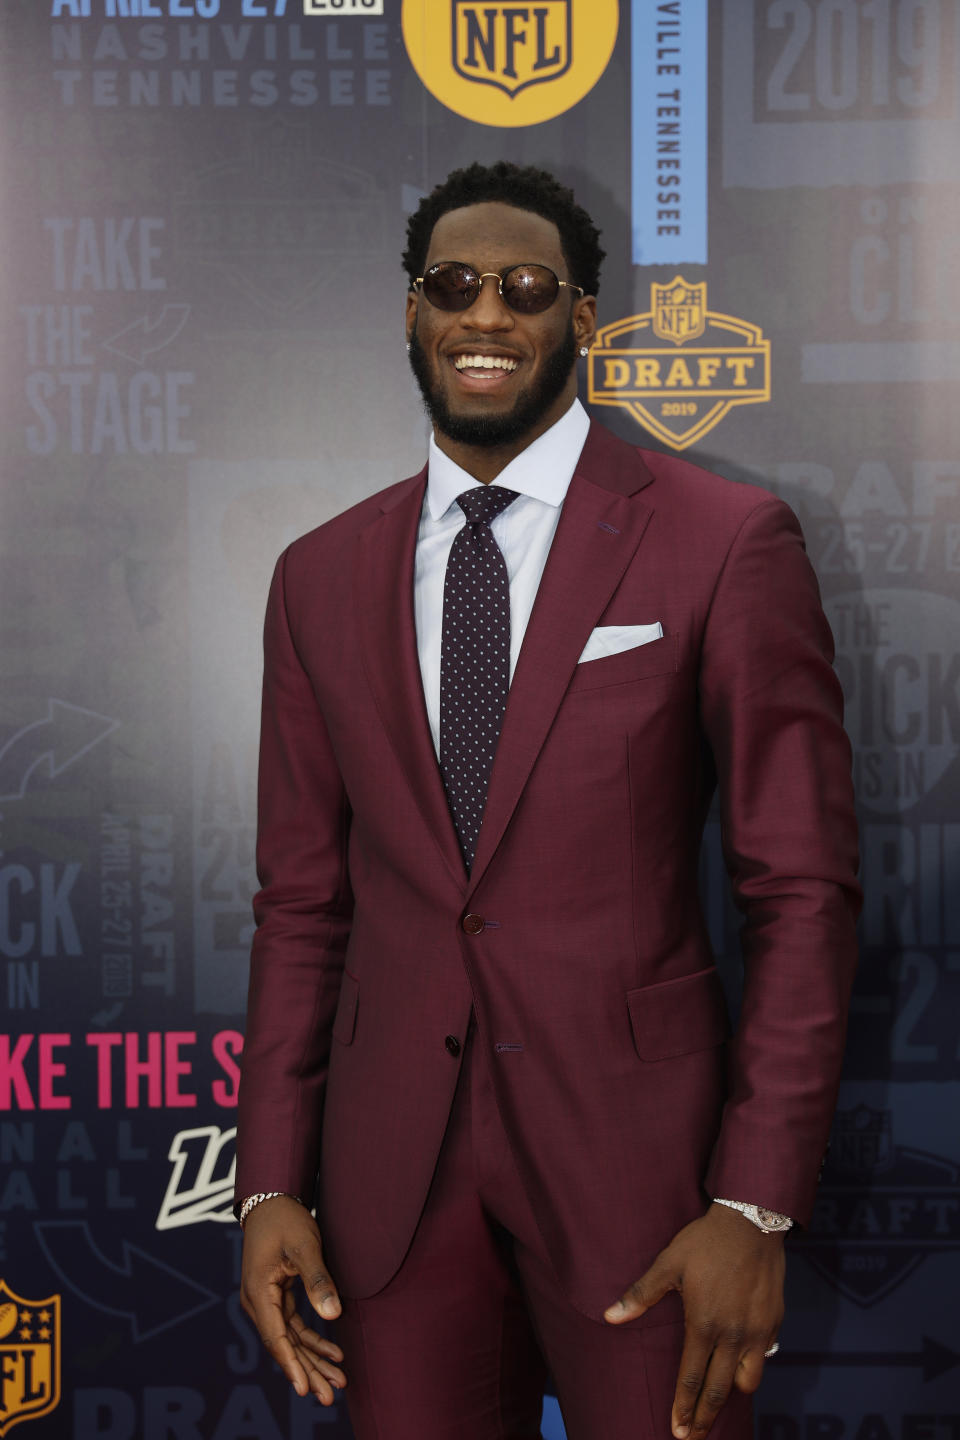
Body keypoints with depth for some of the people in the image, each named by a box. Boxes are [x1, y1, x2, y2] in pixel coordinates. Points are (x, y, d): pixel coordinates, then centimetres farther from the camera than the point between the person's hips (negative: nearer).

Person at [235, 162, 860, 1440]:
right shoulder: (322, 577, 7)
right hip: (393, 1174, 3)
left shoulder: (724, 541, -5)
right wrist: (271, 1185, 5)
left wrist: (756, 1203, -10)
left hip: (635, 1145, -3)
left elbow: (802, 886, -6)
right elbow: (302, 900, 9)